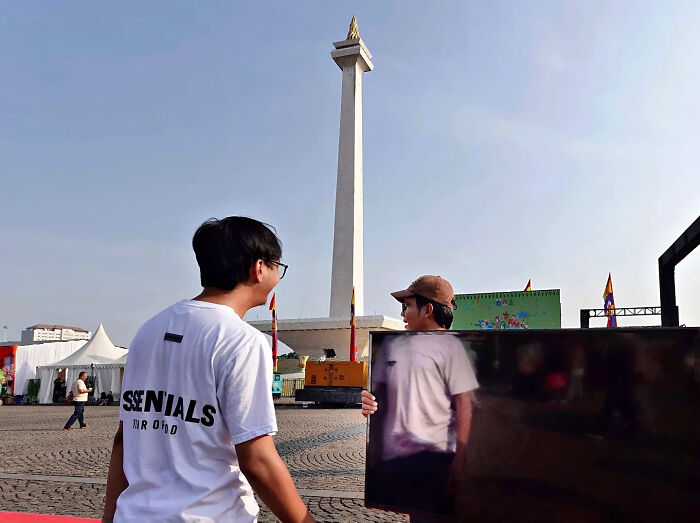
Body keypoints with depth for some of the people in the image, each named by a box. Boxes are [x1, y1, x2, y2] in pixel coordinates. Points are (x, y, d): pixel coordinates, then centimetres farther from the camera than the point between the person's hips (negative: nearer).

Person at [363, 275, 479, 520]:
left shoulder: (449, 346, -4)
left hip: (434, 457, -5)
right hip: (391, 457, 6)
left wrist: (459, 459, -12)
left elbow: (463, 404, -8)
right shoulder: (391, 343, 12)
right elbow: (378, 394, 18)